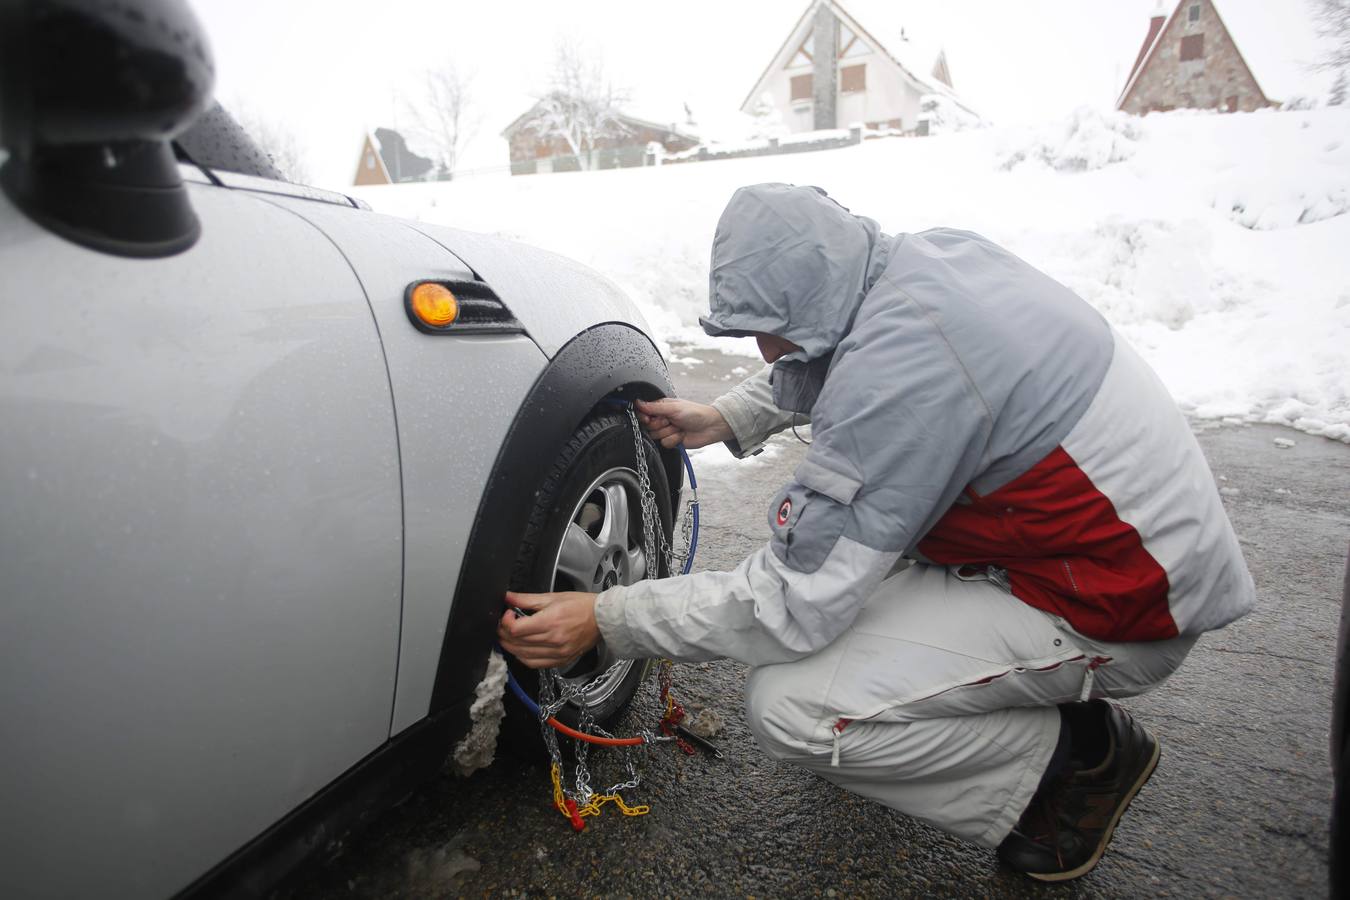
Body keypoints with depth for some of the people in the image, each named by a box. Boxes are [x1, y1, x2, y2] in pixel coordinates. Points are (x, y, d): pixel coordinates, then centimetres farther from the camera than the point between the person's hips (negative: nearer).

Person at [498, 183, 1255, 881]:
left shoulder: (893, 371, -30)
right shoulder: (930, 254, -2)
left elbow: (794, 601, -25)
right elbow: (827, 363, 19)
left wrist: (605, 620, -17)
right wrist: (726, 420, 11)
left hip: (1121, 609, -9)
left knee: (789, 706, -18)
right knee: (840, 495, 18)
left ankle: (1074, 760, 3)